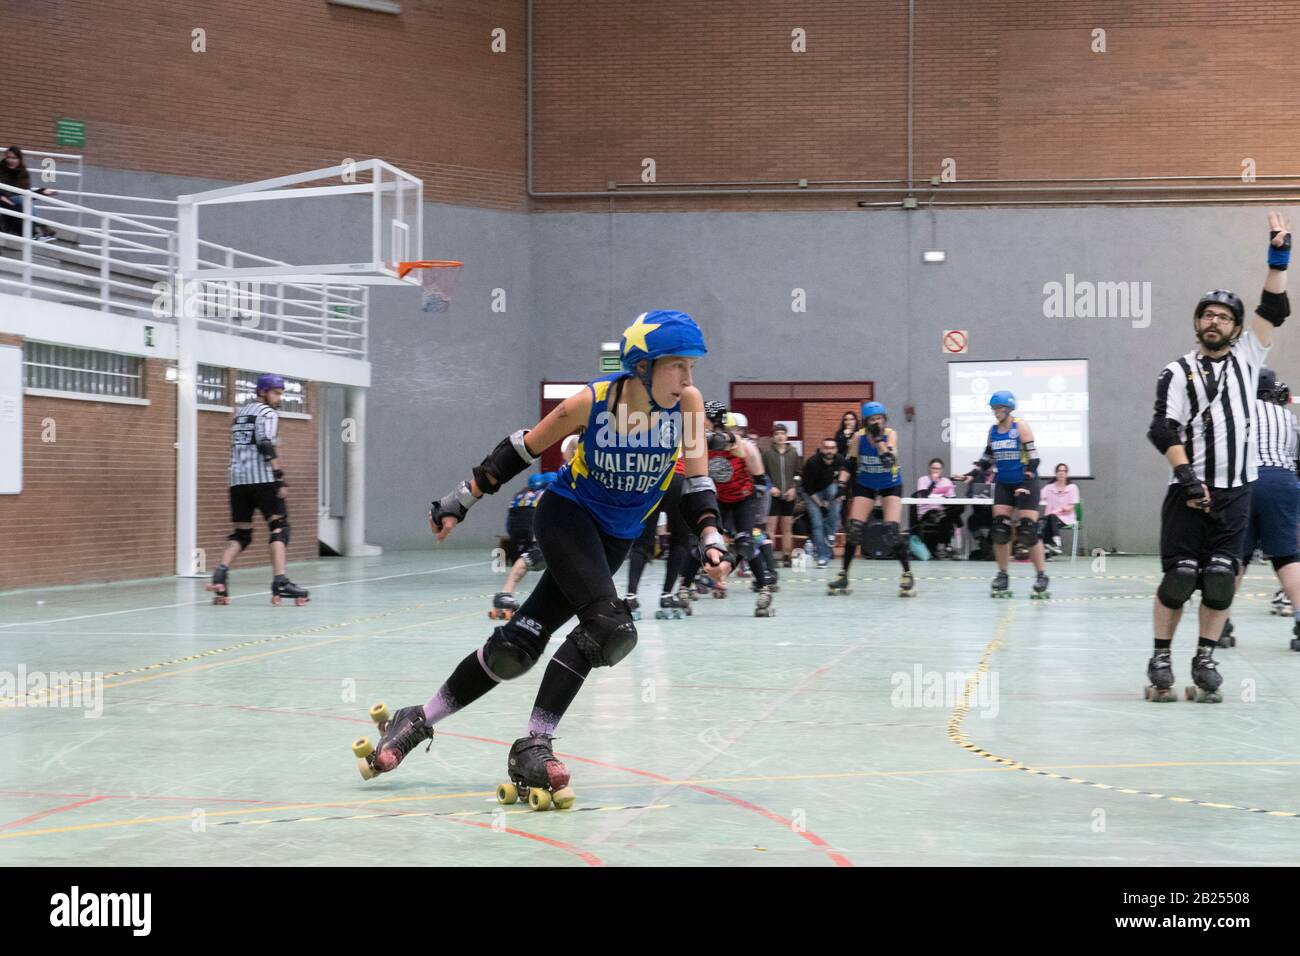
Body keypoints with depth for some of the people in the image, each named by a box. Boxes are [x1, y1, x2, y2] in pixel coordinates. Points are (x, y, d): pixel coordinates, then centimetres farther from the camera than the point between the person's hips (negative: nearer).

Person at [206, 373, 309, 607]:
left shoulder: (240, 412, 23)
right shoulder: (267, 413, -2)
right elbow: (267, 447, -15)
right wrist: (280, 478, -18)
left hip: (238, 480, 7)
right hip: (262, 479, -7)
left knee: (241, 533, 11)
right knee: (279, 527, -7)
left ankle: (221, 573, -9)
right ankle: (280, 582, -19)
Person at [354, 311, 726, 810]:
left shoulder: (687, 401, -13)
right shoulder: (592, 401, -19)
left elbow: (696, 479, -6)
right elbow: (522, 449, -6)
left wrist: (710, 536, -22)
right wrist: (462, 499, 0)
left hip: (616, 539, 4)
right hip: (568, 514, -4)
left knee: (518, 646, 0)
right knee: (610, 626, -26)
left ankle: (417, 721, 16)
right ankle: (532, 748, -15)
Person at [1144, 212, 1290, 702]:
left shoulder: (1246, 358, 12)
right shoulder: (1178, 371, 2)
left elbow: (1274, 311, 6)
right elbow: (1164, 430, -8)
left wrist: (1278, 259, -4)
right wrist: (1186, 475, -20)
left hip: (1236, 492, 3)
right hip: (1190, 491, -3)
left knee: (1220, 580, 0)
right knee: (1179, 577, -7)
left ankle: (1205, 660, 10)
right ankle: (1161, 660, 3)